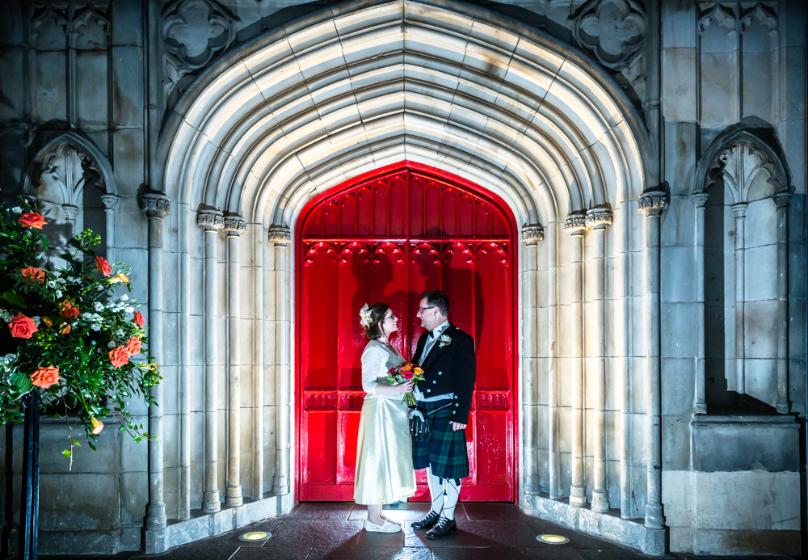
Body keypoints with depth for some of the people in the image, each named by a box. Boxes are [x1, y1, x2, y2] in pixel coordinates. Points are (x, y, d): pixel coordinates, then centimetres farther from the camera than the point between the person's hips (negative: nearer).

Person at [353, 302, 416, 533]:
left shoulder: (387, 347, 13)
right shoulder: (374, 350, -15)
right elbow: (368, 385, -21)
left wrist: (408, 384, 6)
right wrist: (397, 389, -29)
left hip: (393, 412, 9)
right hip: (380, 411, -9)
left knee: (386, 462, 13)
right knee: (378, 461, -2)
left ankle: (377, 514, 23)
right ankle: (373, 519, 8)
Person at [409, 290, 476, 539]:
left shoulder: (460, 340, -10)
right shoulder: (425, 338, 13)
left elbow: (466, 381, -13)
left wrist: (461, 416, -17)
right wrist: (414, 405, 6)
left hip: (446, 414, -8)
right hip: (424, 412, 8)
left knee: (447, 466, 1)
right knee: (430, 463, 16)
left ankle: (448, 518, 13)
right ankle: (436, 511, 30)